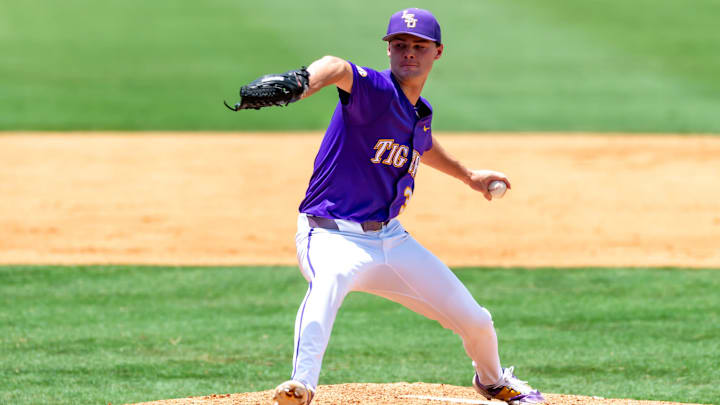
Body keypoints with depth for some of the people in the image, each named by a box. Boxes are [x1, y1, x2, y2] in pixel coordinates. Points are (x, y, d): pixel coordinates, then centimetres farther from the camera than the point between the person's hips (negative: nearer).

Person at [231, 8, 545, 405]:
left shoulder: (421, 114, 9)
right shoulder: (377, 91, -15)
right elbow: (336, 69, -40)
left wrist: (467, 175, 49)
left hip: (389, 237, 7)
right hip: (333, 236, -7)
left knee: (475, 322, 13)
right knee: (327, 280, -44)